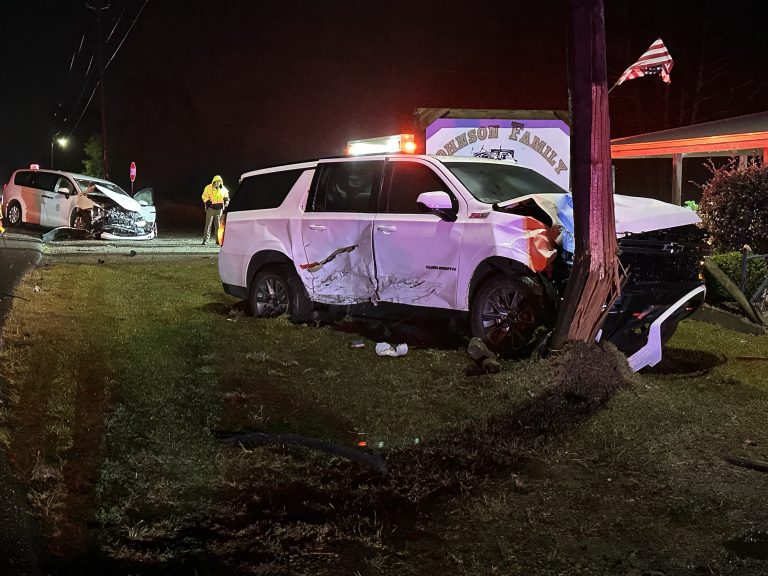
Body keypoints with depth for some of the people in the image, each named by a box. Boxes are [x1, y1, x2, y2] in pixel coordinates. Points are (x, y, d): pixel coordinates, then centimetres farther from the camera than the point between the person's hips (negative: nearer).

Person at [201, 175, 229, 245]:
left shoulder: (223, 189, 6)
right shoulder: (208, 188, -4)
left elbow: (226, 196, 22)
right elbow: (204, 196, 1)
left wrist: (226, 201, 4)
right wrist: (208, 201, -14)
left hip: (219, 209, 3)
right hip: (211, 208, -3)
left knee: (218, 226, 5)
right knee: (208, 224, -4)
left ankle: (218, 240, 9)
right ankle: (205, 239, -3)